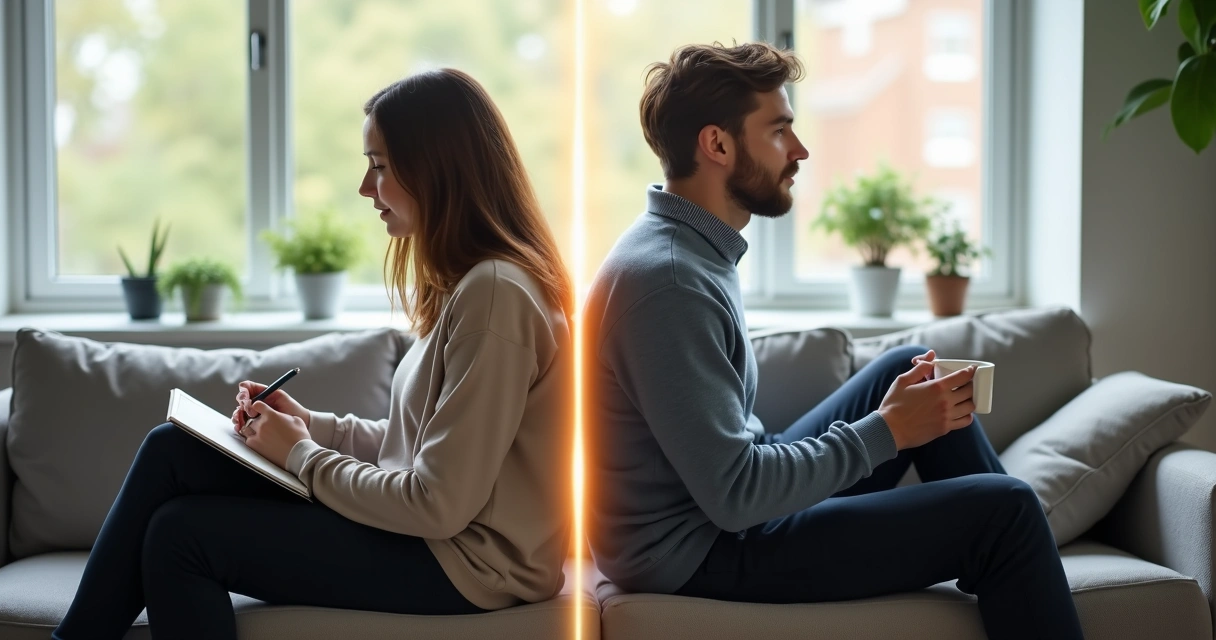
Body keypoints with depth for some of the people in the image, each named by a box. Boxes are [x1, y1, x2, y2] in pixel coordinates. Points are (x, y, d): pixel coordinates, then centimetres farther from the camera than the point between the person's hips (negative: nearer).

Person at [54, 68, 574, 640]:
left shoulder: (494, 295, -22)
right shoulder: (463, 282, 10)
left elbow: (440, 505, -24)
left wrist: (301, 455, -10)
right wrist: (313, 426, 3)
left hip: (464, 561, -10)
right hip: (425, 523, 10)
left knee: (182, 533, -11)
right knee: (171, 448, 3)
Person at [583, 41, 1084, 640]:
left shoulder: (692, 246, 7)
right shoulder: (668, 280, -24)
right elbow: (733, 495, -27)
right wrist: (886, 432, -17)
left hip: (737, 498, 10)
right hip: (700, 552, -10)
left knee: (909, 368, 15)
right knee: (1004, 509, -13)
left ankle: (1021, 582, 19)